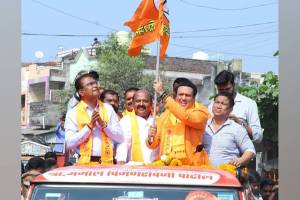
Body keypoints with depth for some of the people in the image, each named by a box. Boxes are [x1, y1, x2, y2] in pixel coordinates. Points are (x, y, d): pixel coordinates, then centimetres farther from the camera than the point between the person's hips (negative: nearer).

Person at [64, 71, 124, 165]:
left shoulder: (108, 109, 10)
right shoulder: (73, 113, 2)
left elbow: (120, 138, 6)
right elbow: (69, 144, -8)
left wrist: (103, 124, -8)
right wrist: (89, 126, -11)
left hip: (107, 162, 2)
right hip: (85, 164, -2)